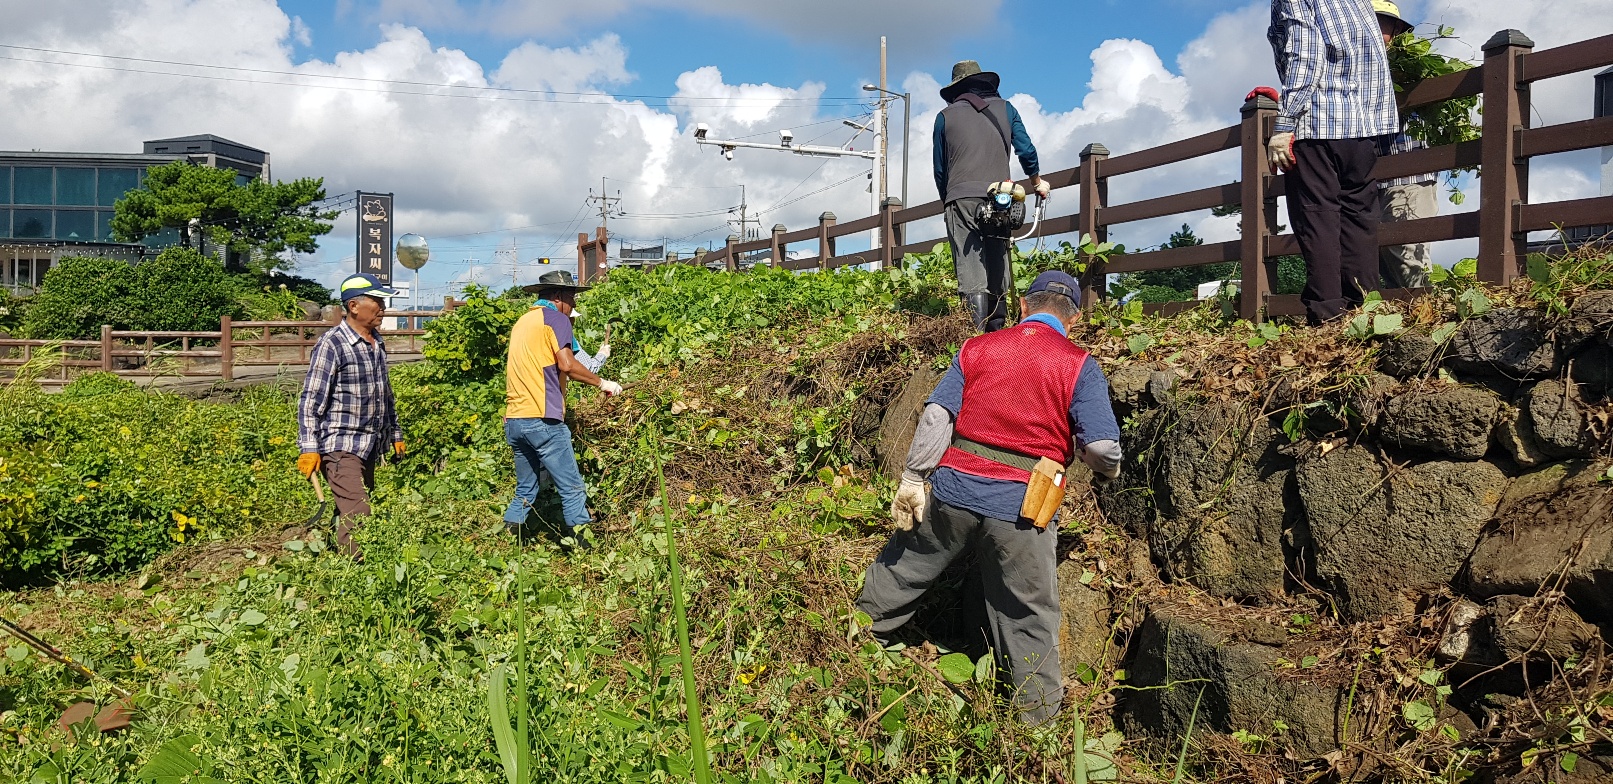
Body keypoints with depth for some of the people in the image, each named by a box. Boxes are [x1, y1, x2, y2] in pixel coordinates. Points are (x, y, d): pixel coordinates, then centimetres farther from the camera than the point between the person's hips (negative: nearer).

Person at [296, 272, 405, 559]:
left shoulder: (378, 344, 12)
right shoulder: (332, 343, -11)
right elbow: (311, 399, -13)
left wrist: (396, 433, 24)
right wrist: (309, 448, -18)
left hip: (370, 446, 8)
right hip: (340, 445, -8)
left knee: (350, 514, 11)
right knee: (358, 515, -15)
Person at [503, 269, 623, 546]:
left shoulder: (523, 321, 22)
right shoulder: (556, 318, -3)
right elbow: (566, 364, -16)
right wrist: (601, 382, -6)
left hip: (514, 420, 8)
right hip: (542, 420, -8)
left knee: (525, 490, 17)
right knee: (572, 489, -5)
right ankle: (580, 543, -8)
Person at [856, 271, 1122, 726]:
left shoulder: (977, 348, 7)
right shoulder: (1079, 365, -2)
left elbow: (937, 416, -1)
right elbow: (1104, 449, -9)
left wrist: (912, 481, 1)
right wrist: (1107, 467, 14)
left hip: (955, 489, 2)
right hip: (1022, 510, -2)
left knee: (903, 569, 23)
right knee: (1029, 621, 11)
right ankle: (1039, 722, 23)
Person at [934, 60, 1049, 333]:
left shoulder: (945, 116, 13)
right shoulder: (1005, 109, 16)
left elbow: (939, 169, 14)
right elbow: (1026, 151, 10)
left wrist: (947, 201, 27)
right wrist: (1037, 182, 27)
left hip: (961, 199, -2)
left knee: (972, 276, -9)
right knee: (998, 271, 9)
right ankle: (998, 331, 8)